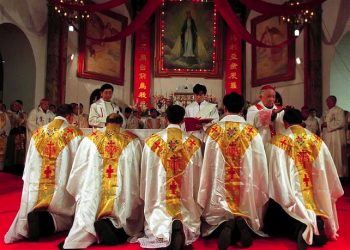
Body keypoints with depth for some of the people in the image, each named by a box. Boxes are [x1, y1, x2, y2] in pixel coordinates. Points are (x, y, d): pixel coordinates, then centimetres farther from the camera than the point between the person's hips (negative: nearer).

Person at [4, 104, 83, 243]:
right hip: (61, 186, -3)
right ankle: (47, 220, -19)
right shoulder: (74, 133, -5)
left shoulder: (38, 133, 9)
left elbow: (29, 162, 13)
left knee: (31, 213, 17)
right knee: (65, 216, 10)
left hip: (36, 185, 4)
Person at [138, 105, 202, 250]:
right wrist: (195, 198, 20)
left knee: (158, 226, 13)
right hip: (186, 199, 1)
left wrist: (147, 198, 17)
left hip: (160, 198, 0)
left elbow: (146, 173, 3)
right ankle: (180, 229, -21)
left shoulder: (151, 141, -5)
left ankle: (165, 226, -20)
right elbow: (198, 174, 5)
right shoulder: (194, 143, -3)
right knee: (188, 223, 12)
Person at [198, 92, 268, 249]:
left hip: (221, 186, 0)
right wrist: (260, 191, 13)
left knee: (222, 211, 17)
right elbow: (260, 164, 0)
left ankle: (227, 223, -16)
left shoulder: (213, 130, -4)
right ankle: (242, 222, -14)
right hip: (246, 187, 1)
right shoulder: (252, 132, -4)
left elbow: (207, 163, 1)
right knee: (245, 206, 20)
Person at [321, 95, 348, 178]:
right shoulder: (328, 112, 18)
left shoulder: (339, 111, -8)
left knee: (336, 156, -6)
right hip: (328, 138, 9)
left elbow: (341, 123, -20)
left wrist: (327, 124, -18)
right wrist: (323, 125, 5)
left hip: (336, 138, -9)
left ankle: (339, 174, 1)